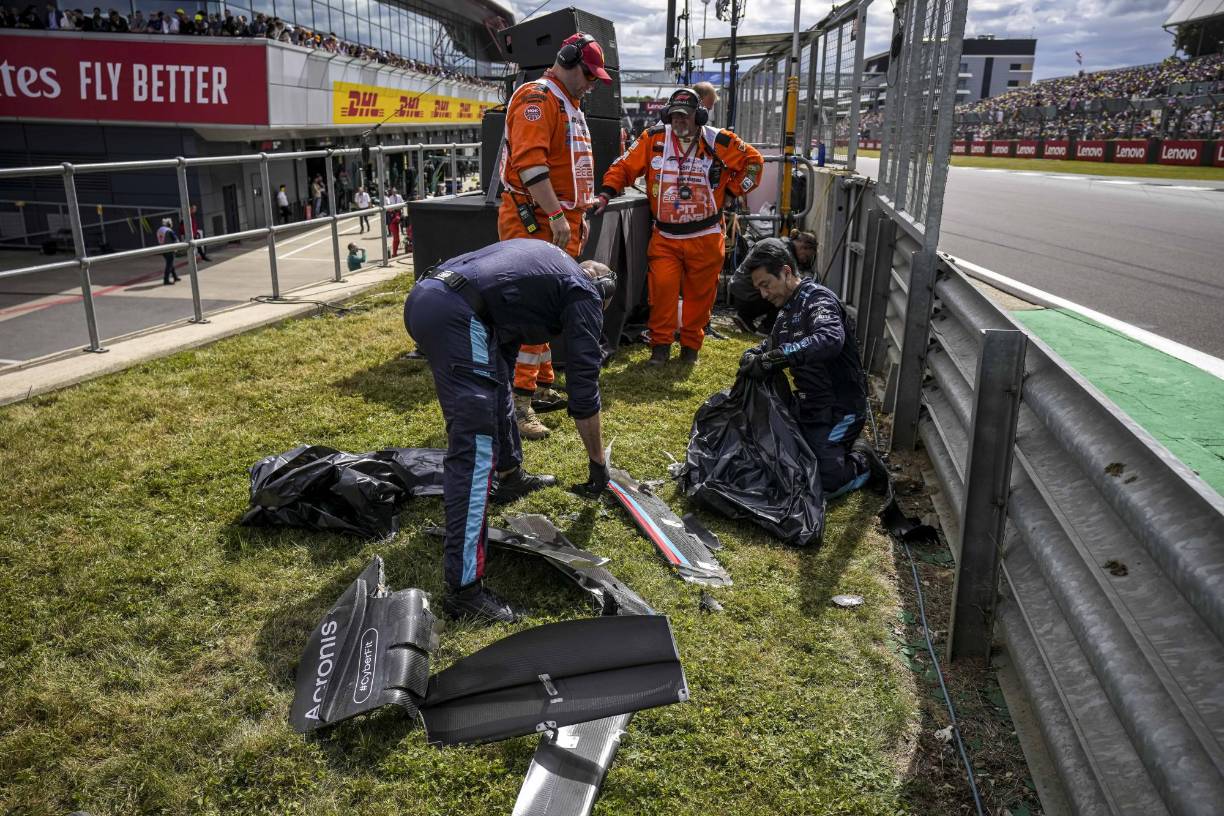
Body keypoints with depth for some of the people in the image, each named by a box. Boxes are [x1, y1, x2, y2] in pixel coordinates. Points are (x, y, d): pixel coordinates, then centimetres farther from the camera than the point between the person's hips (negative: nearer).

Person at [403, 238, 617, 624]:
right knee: (474, 449, -10)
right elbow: (584, 388, 12)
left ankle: (510, 476, 50)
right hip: (456, 314, -9)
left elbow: (506, 340, 40)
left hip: (423, 294, 10)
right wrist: (598, 462, 24)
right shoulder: (585, 293, 12)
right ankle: (464, 588, -11)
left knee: (496, 384, 32)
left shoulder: (549, 262, 33)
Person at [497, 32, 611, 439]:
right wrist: (556, 215, -25)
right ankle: (518, 401, -12)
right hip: (535, 220, -10)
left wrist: (579, 214, 23)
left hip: (562, 220, 10)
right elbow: (530, 162, -22)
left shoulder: (570, 105, 22)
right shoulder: (537, 99, -11)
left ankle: (543, 383, 22)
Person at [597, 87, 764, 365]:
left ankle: (691, 344, 25)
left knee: (700, 292, 8)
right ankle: (660, 343, 5)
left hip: (705, 237, 0)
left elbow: (753, 161, 7)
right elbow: (624, 166, 1)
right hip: (665, 236, 0)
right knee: (662, 286, -11)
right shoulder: (653, 139, -1)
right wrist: (606, 193, -13)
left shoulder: (717, 141, -4)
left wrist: (730, 190, 2)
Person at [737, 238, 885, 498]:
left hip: (837, 410, -9)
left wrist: (774, 358, -43)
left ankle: (862, 462, 17)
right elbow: (772, 345, 20)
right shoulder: (787, 310, 10)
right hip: (808, 406, 9)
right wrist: (753, 356, -5)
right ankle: (848, 448, 22)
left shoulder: (818, 299, -19)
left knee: (826, 485, -12)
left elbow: (830, 340, -40)